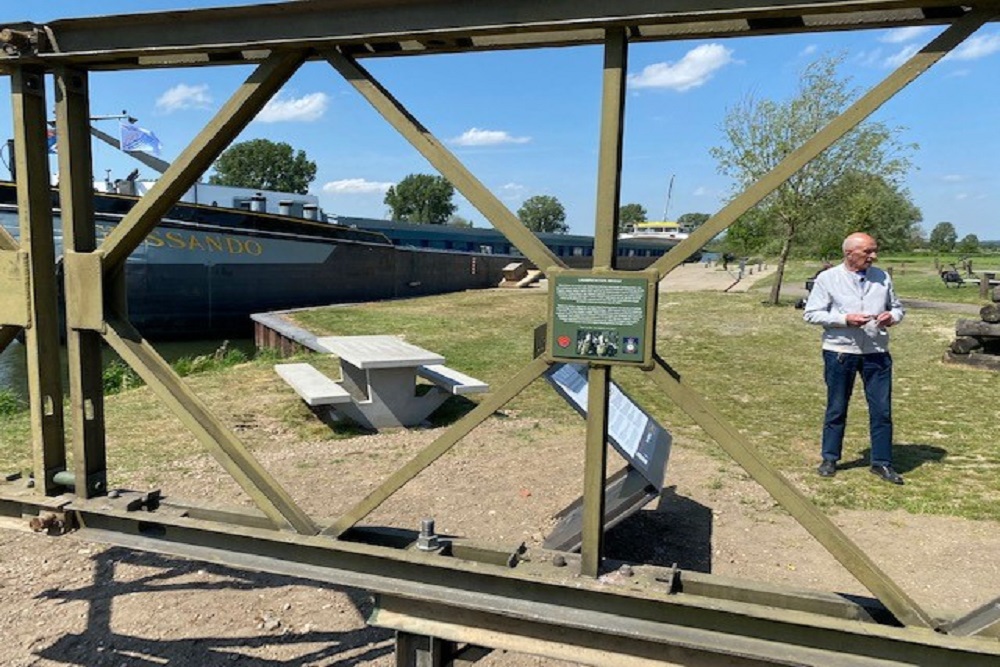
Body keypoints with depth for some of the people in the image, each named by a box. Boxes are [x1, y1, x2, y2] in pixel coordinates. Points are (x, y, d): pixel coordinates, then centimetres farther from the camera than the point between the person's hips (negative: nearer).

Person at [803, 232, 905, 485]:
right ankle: (830, 458, 22)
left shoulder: (882, 277, 9)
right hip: (839, 352, -3)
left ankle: (882, 462, 18)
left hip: (876, 352, 3)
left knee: (882, 409, 5)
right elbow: (811, 314, -6)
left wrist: (892, 317, -6)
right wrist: (845, 319, -18)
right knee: (836, 408, 8)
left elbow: (897, 307, 18)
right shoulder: (827, 278, -3)